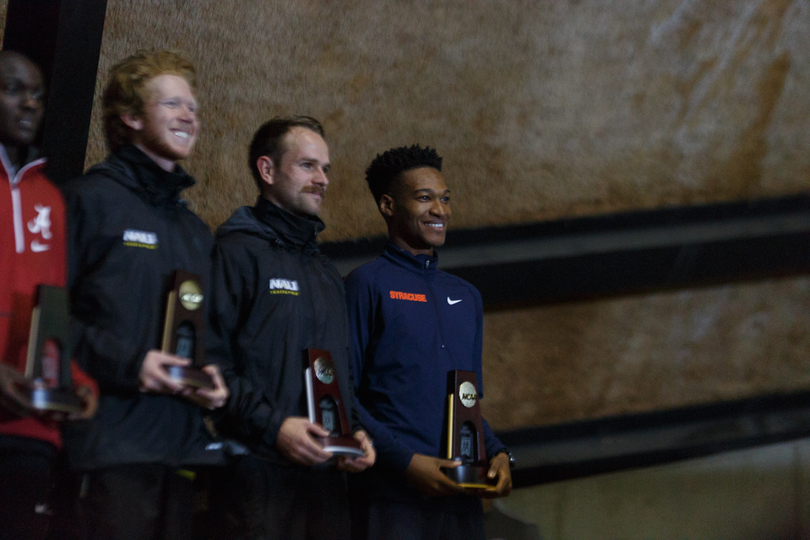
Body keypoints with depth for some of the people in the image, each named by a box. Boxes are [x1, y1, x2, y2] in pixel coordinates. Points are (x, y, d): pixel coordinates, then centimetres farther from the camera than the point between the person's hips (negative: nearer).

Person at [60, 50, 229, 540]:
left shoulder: (196, 230, 24)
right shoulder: (91, 199, 1)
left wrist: (215, 379, 5)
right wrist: (125, 363, -17)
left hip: (183, 445, 7)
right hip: (112, 443, -7)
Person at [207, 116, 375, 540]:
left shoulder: (325, 271, 23)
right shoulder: (237, 251, -2)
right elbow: (213, 361, -12)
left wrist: (354, 430, 8)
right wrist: (272, 425, -20)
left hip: (326, 471, 7)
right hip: (260, 471, -7)